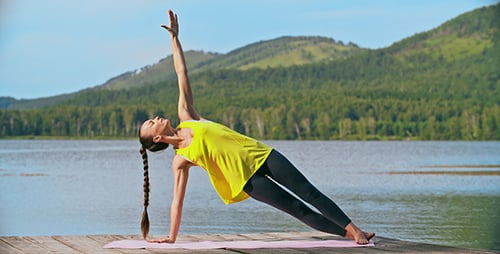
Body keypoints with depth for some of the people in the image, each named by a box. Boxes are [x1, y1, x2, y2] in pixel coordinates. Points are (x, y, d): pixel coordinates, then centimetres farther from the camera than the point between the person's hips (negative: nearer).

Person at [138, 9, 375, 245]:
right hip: (246, 178, -5)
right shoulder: (180, 160, 1)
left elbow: (182, 74, 13)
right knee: (298, 209, -10)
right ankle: (348, 233, -7)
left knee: (309, 193, -4)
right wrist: (171, 237, -2)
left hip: (261, 154, 5)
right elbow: (177, 200, 1)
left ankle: (353, 230, -3)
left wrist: (174, 37, 13)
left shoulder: (186, 117, 13)